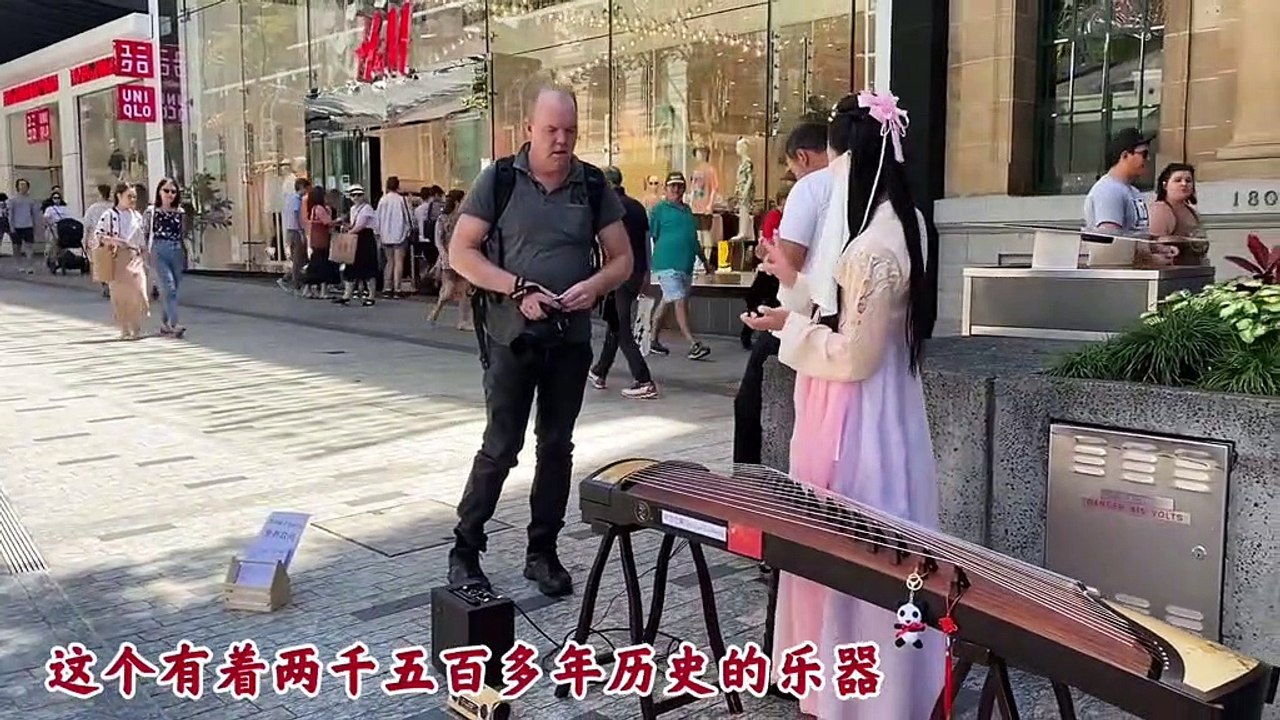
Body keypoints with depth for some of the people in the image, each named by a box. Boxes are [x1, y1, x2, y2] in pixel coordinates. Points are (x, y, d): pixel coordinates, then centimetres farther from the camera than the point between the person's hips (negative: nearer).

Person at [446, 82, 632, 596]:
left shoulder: (593, 185, 4)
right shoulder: (499, 179, -3)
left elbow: (622, 259, 7)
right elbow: (461, 252, -5)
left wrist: (594, 285, -15)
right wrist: (518, 289, -17)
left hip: (571, 338, 3)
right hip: (512, 337, -3)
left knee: (557, 445, 10)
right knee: (500, 447, -1)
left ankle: (543, 551, 23)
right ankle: (465, 549, 14)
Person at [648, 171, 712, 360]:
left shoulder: (687, 210, 18)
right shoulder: (659, 209, -3)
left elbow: (694, 239, 26)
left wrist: (705, 261, 27)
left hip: (686, 265, 7)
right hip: (667, 265, -7)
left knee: (666, 302, 13)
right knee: (680, 302, -11)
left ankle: (653, 342, 22)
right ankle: (693, 345, -13)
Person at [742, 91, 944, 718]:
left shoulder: (875, 246, -24)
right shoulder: (897, 225, 7)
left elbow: (853, 352, -22)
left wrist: (789, 325, -11)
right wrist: (796, 281, 17)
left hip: (856, 416, -10)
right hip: (877, 408, 10)